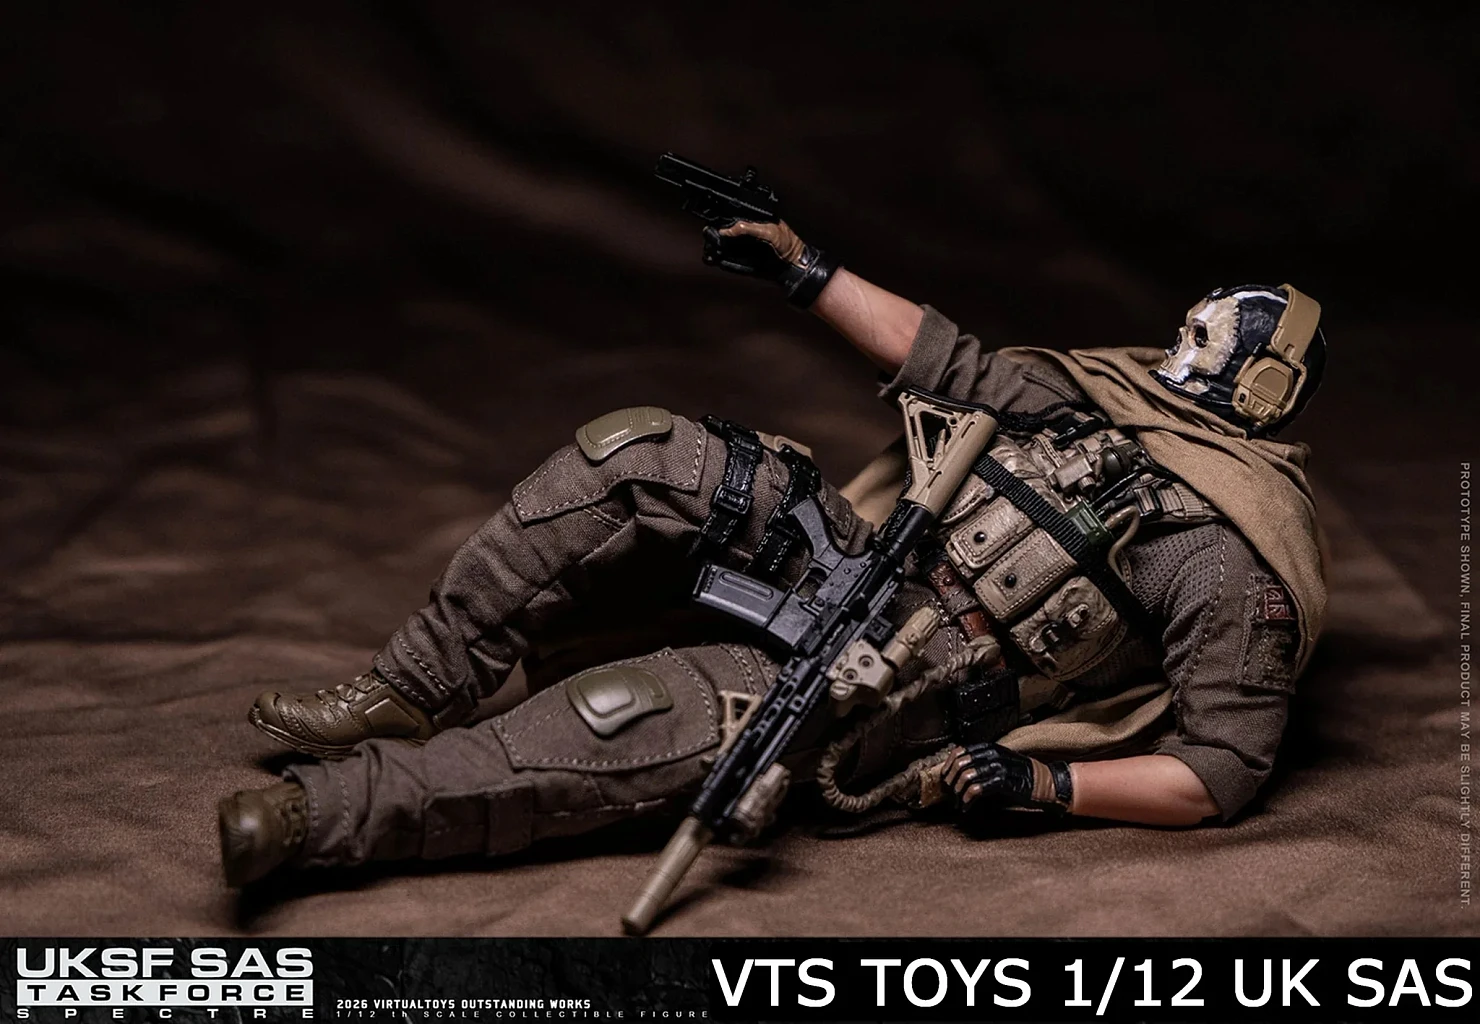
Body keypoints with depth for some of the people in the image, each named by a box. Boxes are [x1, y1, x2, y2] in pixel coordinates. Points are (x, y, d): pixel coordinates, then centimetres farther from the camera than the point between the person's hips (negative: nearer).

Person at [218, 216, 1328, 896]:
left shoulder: (1237, 558, -12)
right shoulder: (1120, 388, 10)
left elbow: (1223, 771, -13)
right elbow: (937, 356, 17)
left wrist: (1046, 782, -22)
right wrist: (804, 267, 12)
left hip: (895, 690, -8)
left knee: (612, 733, -26)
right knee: (633, 454, -12)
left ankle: (315, 815, -22)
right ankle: (414, 693, -4)